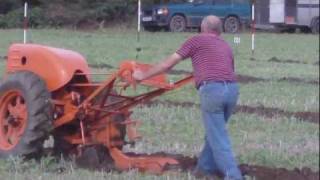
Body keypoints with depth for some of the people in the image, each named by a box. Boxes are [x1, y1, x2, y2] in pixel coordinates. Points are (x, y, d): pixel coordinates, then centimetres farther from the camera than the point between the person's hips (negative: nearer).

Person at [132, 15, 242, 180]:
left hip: (212, 90, -6)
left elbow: (169, 63, 12)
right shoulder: (226, 46, 28)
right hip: (232, 89, 6)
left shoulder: (197, 40, 13)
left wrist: (143, 75, 22)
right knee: (214, 132, 24)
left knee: (218, 138, -3)